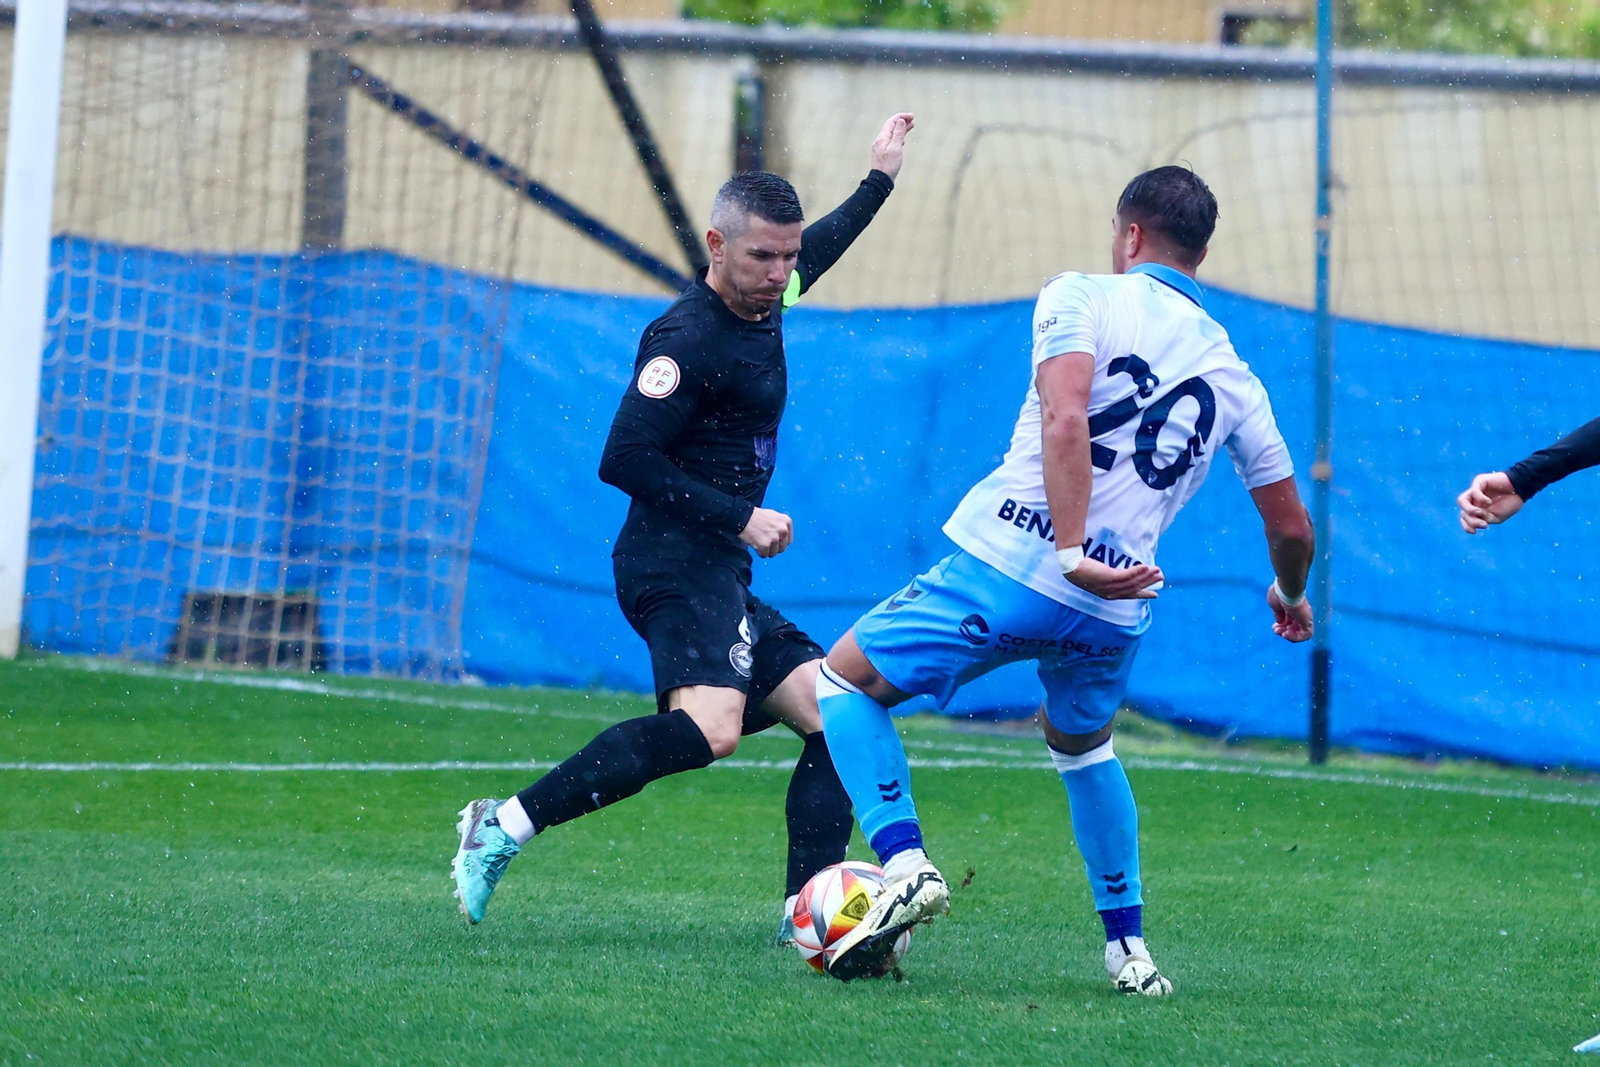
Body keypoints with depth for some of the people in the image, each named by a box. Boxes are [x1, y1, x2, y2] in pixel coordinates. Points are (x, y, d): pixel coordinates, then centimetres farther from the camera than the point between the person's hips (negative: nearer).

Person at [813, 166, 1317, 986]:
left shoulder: (1084, 298, 2)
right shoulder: (1233, 376, 15)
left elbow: (1064, 419, -18)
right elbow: (1291, 529, 20)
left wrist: (1073, 555, -23)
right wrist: (1290, 596, 42)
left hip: (1008, 564, -5)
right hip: (1115, 614, 5)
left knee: (845, 679, 13)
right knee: (1081, 742, 34)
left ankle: (903, 864, -7)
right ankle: (1129, 949, 29)